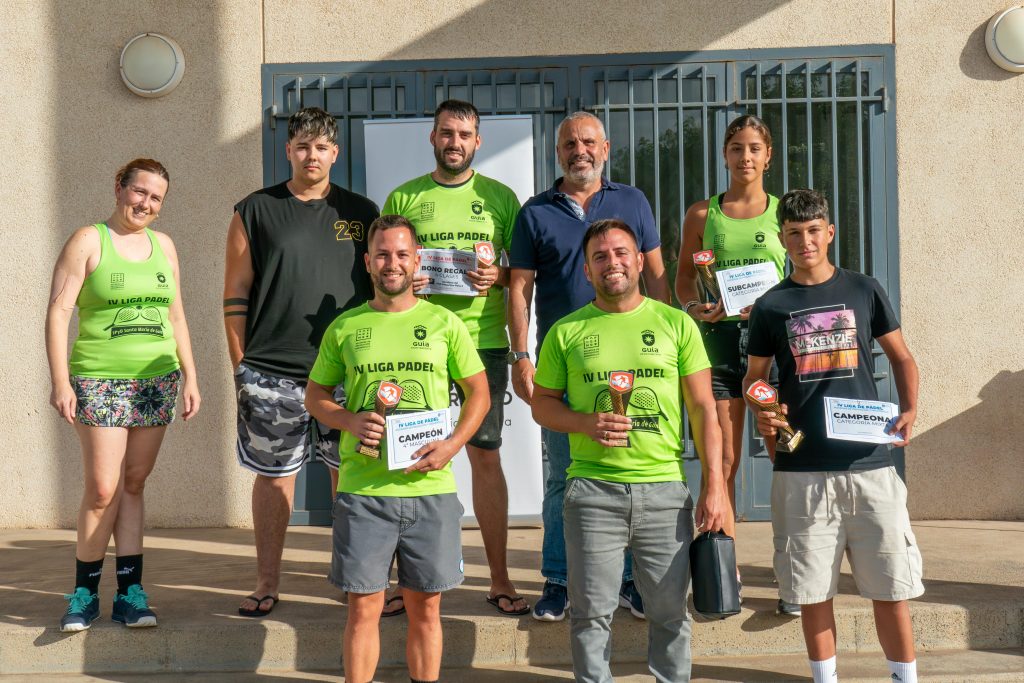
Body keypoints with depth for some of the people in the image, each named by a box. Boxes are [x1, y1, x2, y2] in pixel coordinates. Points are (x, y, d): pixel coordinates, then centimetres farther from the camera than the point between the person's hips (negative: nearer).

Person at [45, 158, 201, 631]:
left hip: (156, 380, 4)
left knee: (133, 485, 6)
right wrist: (60, 380, -14)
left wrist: (190, 377, 11)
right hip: (100, 380, -4)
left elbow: (176, 316, 18)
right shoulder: (89, 241, -2)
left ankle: (130, 593, 10)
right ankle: (84, 593, 6)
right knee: (103, 489, -9)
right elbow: (58, 312, -6)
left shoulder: (163, 245, 13)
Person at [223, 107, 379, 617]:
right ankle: (267, 583, 14)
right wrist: (241, 367, 0)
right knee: (273, 474, 4)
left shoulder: (361, 213, 11)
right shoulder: (255, 211, 6)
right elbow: (236, 295, 5)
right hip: (272, 373, -1)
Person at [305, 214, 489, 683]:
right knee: (363, 606, 2)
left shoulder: (444, 323, 6)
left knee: (425, 608, 8)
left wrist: (453, 444, -6)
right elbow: (315, 394, 14)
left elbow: (479, 392, 9)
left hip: (431, 489, 0)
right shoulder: (344, 328, 7)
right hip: (362, 490, 0)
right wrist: (349, 420, -7)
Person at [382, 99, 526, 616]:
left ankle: (499, 579, 10)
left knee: (486, 454, 2)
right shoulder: (403, 197, 9)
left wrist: (499, 277, -10)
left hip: (483, 340, 0)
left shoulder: (500, 197, 9)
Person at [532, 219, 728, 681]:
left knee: (669, 609, 6)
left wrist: (715, 484, -2)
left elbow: (703, 408, 5)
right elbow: (543, 404, 11)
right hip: (593, 490, 0)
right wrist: (585, 423, -9)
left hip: (665, 488, 0)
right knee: (592, 611, 3)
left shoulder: (675, 323, 6)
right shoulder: (566, 331, 7)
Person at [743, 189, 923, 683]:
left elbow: (901, 356, 13)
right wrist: (762, 413, -10)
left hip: (869, 461, 0)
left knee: (890, 585, 4)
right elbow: (755, 377, 11)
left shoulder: (863, 290, 6)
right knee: (812, 588, 6)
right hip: (801, 470, 0)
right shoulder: (771, 306, 6)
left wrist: (910, 410, -4)